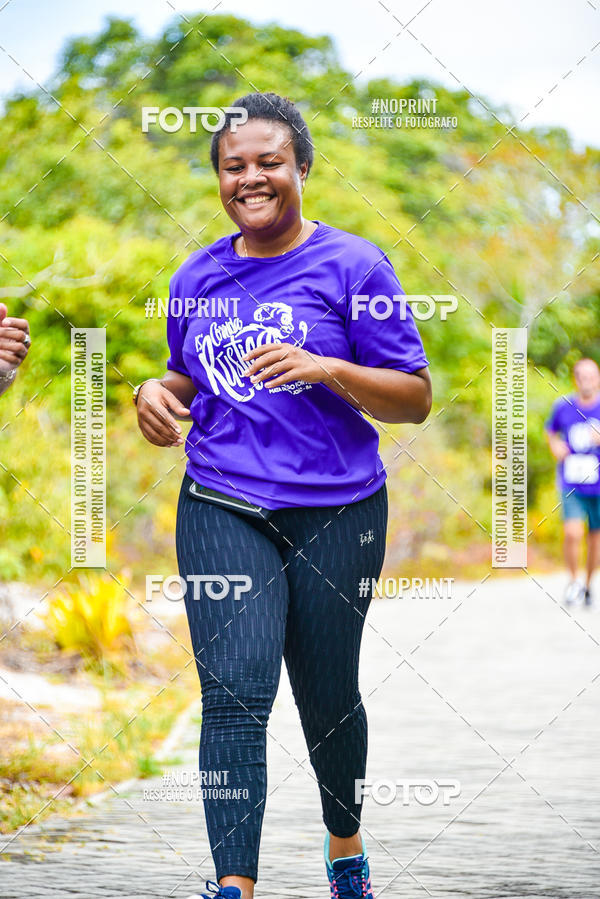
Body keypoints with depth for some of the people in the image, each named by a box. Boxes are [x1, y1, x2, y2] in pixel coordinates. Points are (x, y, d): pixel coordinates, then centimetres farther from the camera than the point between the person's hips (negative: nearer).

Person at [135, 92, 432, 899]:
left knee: (326, 696, 12)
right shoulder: (198, 278, 10)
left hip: (335, 512, -2)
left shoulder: (352, 265, -3)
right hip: (222, 511, 2)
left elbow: (416, 400, -5)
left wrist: (324, 368, -21)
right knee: (234, 691, -13)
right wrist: (157, 394, -1)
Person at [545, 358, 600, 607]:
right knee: (572, 533, -19)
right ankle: (573, 580, 3)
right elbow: (551, 431, 18)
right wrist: (555, 446, -3)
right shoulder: (563, 406, -1)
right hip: (571, 484, -1)